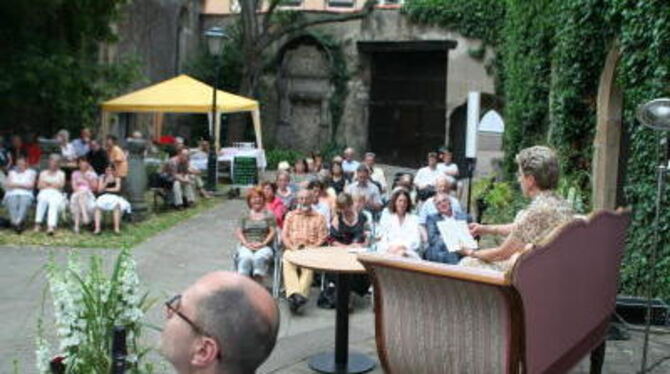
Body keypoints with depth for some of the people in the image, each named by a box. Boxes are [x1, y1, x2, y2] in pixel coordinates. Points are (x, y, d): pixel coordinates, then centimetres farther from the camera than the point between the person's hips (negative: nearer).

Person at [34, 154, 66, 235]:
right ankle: (38, 223, -46)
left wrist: (47, 184, 6)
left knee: (54, 203, -37)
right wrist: (53, 185, 0)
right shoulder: (43, 173, 27)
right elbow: (39, 185, 11)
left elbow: (61, 185, 5)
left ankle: (51, 226, -58)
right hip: (44, 193, 1)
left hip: (56, 193, -1)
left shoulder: (61, 173, 23)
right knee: (43, 200, -37)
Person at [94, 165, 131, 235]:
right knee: (98, 205, -32)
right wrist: (106, 181, -11)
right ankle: (97, 228, -35)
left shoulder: (117, 178, 6)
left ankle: (117, 228, -38)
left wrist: (105, 189, 1)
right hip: (104, 197, 2)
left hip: (115, 197, -2)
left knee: (117, 205, -37)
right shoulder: (102, 178, 10)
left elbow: (117, 189, -7)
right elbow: (99, 190, 1)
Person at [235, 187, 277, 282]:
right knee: (246, 258, -34)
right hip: (246, 247, 1)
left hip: (264, 247, -1)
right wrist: (246, 244, -7)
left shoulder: (269, 215, 16)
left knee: (259, 258, -36)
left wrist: (263, 243, -8)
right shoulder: (245, 216, 19)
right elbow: (238, 232, 11)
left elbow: (273, 231, 7)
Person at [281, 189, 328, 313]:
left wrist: (311, 248, -11)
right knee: (287, 263, -35)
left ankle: (302, 294, -54)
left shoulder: (319, 218, 19)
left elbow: (322, 238, 8)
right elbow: (284, 235, 15)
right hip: (292, 250, 1)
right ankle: (294, 293, -54)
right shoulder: (290, 215, 26)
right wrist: (292, 247, -6)